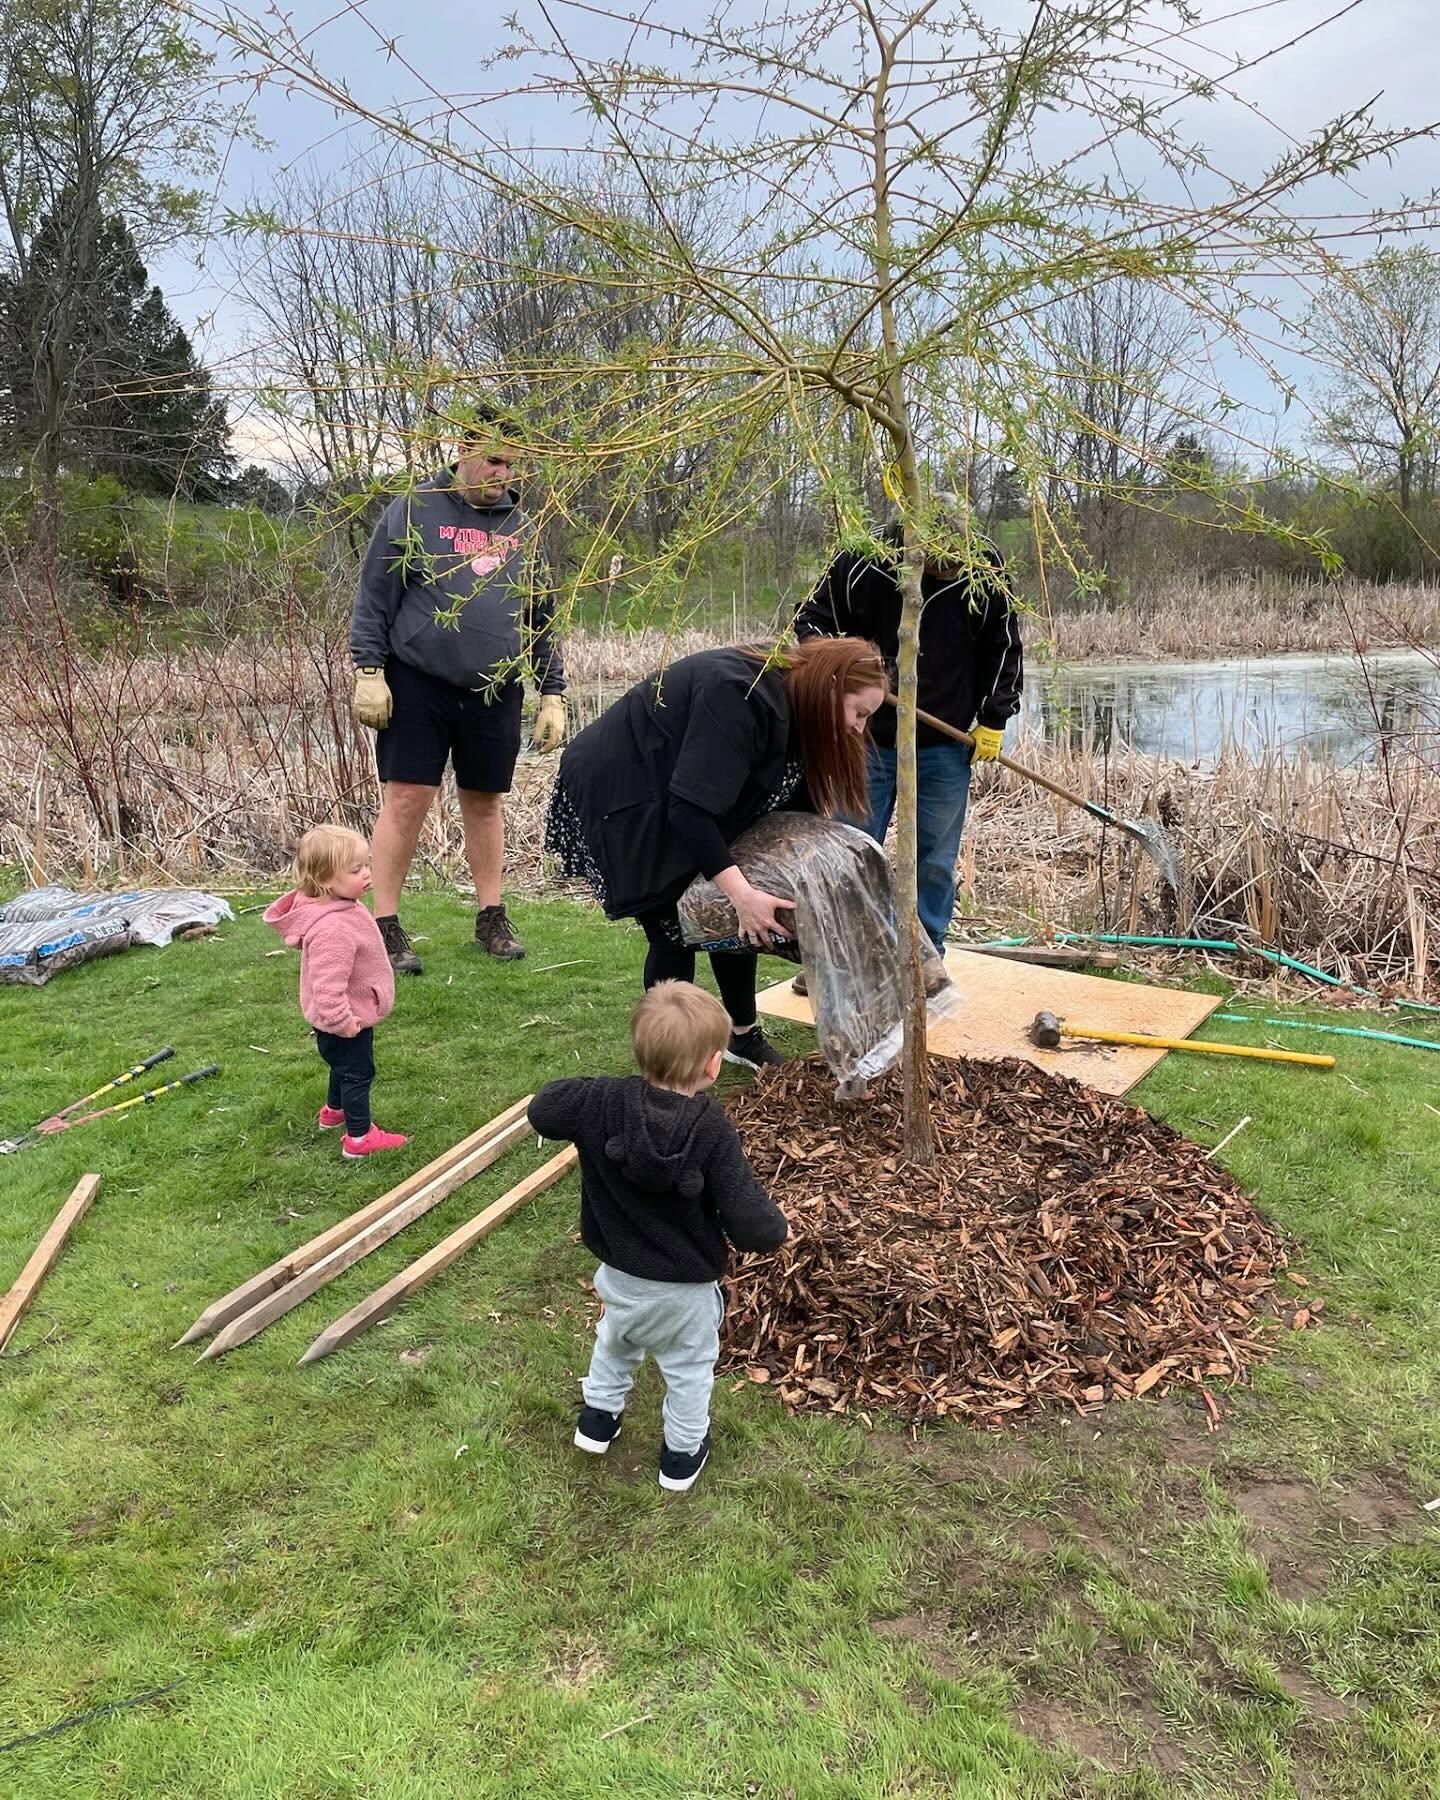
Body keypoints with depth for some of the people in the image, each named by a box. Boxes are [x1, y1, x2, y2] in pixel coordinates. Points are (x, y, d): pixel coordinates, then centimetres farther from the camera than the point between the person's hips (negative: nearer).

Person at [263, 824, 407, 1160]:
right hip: (346, 1020, -10)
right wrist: (342, 1022, -30)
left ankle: (334, 1111, 51)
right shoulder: (332, 930, -38)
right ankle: (359, 1138, 17)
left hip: (353, 1012, 10)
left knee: (343, 1066, 30)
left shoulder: (343, 907, -3)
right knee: (357, 1072, 4)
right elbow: (328, 985, -37)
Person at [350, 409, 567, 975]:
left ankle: (491, 917, 22)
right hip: (417, 686, -3)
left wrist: (552, 694, 11)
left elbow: (543, 619, 16)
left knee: (485, 802, 11)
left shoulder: (522, 527, 13)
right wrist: (368, 671, -9)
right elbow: (373, 595, -1)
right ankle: (385, 925, 5)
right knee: (408, 799, -5)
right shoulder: (414, 511, 0)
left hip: (495, 695, 4)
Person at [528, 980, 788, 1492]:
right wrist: (777, 1229, -5)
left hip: (621, 1275, 3)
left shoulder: (603, 1101, -22)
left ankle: (598, 1416, 52)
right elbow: (748, 1222, -27)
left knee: (615, 1341, 34)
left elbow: (542, 1111, -5)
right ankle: (682, 1454, 41)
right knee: (690, 1368, 24)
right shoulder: (713, 1131, -29)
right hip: (685, 1287, -3)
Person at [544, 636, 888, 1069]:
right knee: (672, 932, -8)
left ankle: (743, 1035, 23)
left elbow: (796, 799, 0)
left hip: (666, 796, 9)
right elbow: (691, 806, -37)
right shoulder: (739, 695, -32)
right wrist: (742, 893, -40)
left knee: (735, 916, 8)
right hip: (615, 795, -9)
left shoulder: (787, 704, -3)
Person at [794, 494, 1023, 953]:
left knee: (936, 860, 9)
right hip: (866, 739, -1)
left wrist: (993, 720, 2)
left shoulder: (985, 570, -9)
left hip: (945, 747, 1)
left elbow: (1004, 649, 4)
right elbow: (811, 620, -1)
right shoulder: (860, 563, -15)